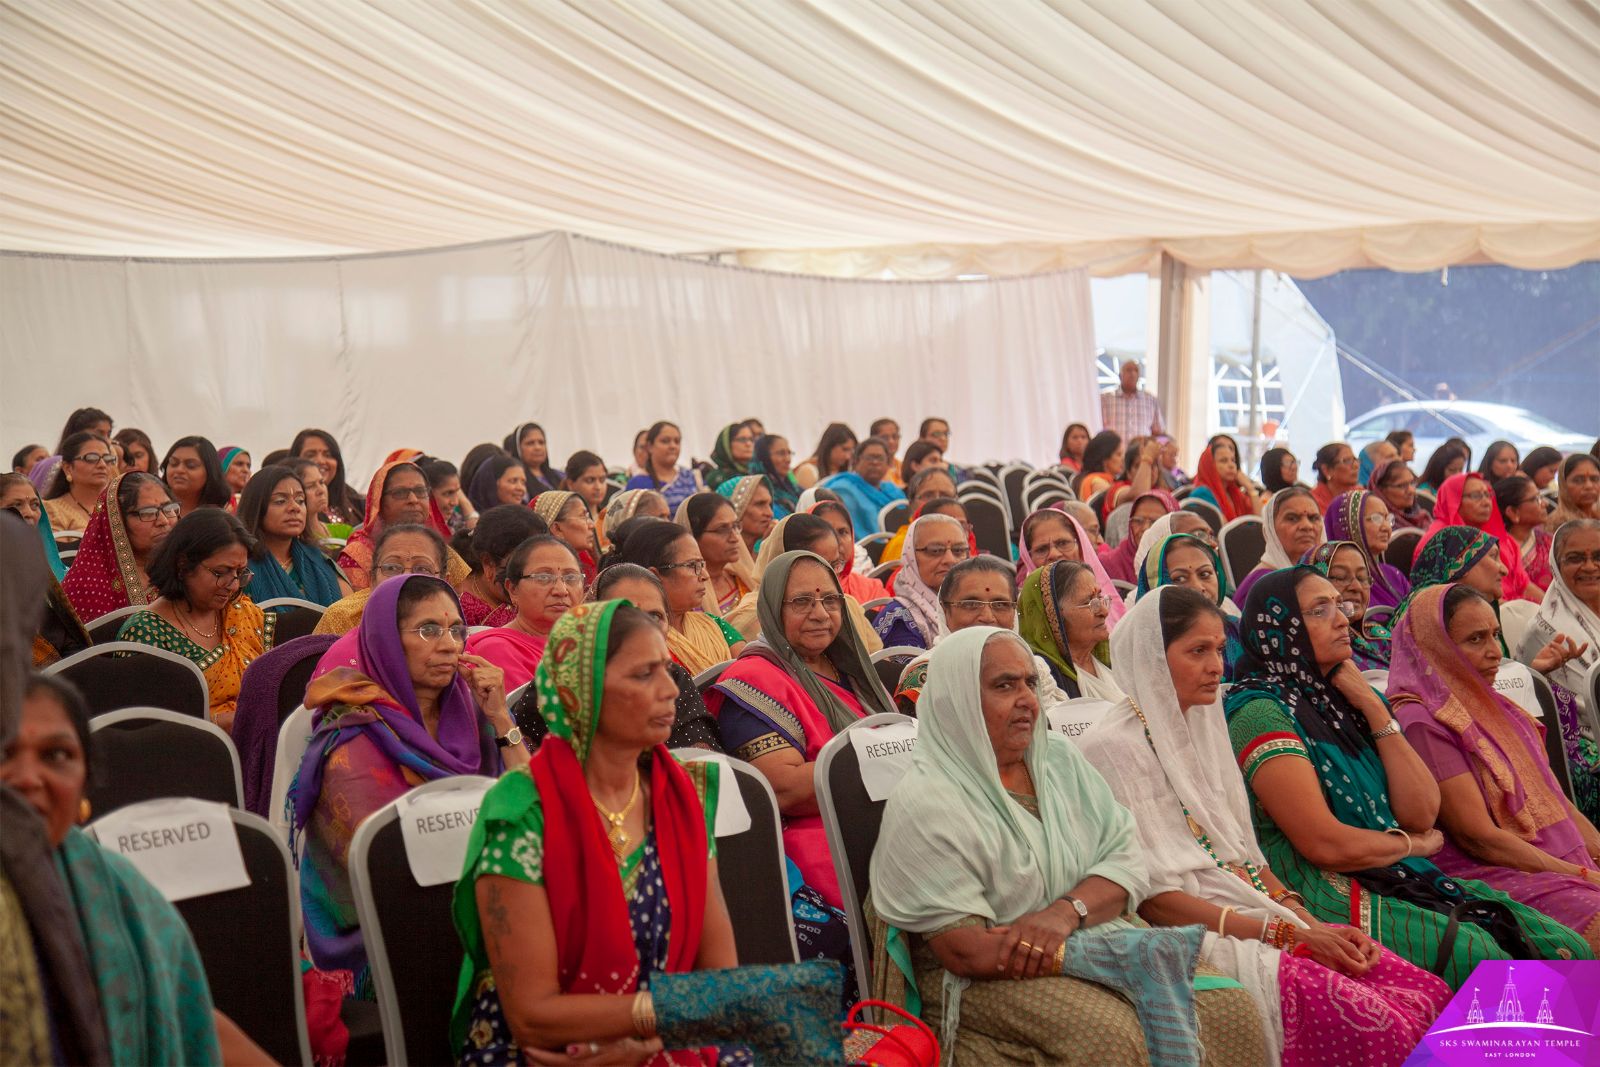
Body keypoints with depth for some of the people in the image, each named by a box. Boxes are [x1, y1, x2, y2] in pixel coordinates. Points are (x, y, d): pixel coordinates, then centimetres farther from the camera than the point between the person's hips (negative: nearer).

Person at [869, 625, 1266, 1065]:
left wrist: (1066, 912, -18)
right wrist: (1118, 954, -19)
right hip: (980, 983, -6)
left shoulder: (1060, 757, 11)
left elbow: (1127, 858, 5)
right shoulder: (926, 803, -11)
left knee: (1229, 1009, -14)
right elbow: (963, 951, -18)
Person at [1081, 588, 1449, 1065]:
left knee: (1429, 996, -12)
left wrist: (1308, 919, -1)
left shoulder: (1202, 726, 17)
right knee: (1375, 1026, -28)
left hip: (1257, 912, 8)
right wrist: (1289, 933, -15)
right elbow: (1152, 898, -14)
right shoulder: (1114, 747, -9)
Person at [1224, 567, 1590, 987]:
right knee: (1483, 955, -27)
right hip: (1327, 895, -8)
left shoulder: (1337, 700, 15)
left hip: (1408, 880, 8)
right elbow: (1325, 845, -17)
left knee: (1569, 949, -7)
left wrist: (1375, 709, 0)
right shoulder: (1261, 713, -10)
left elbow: (1421, 813, 6)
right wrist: (1412, 844, 1)